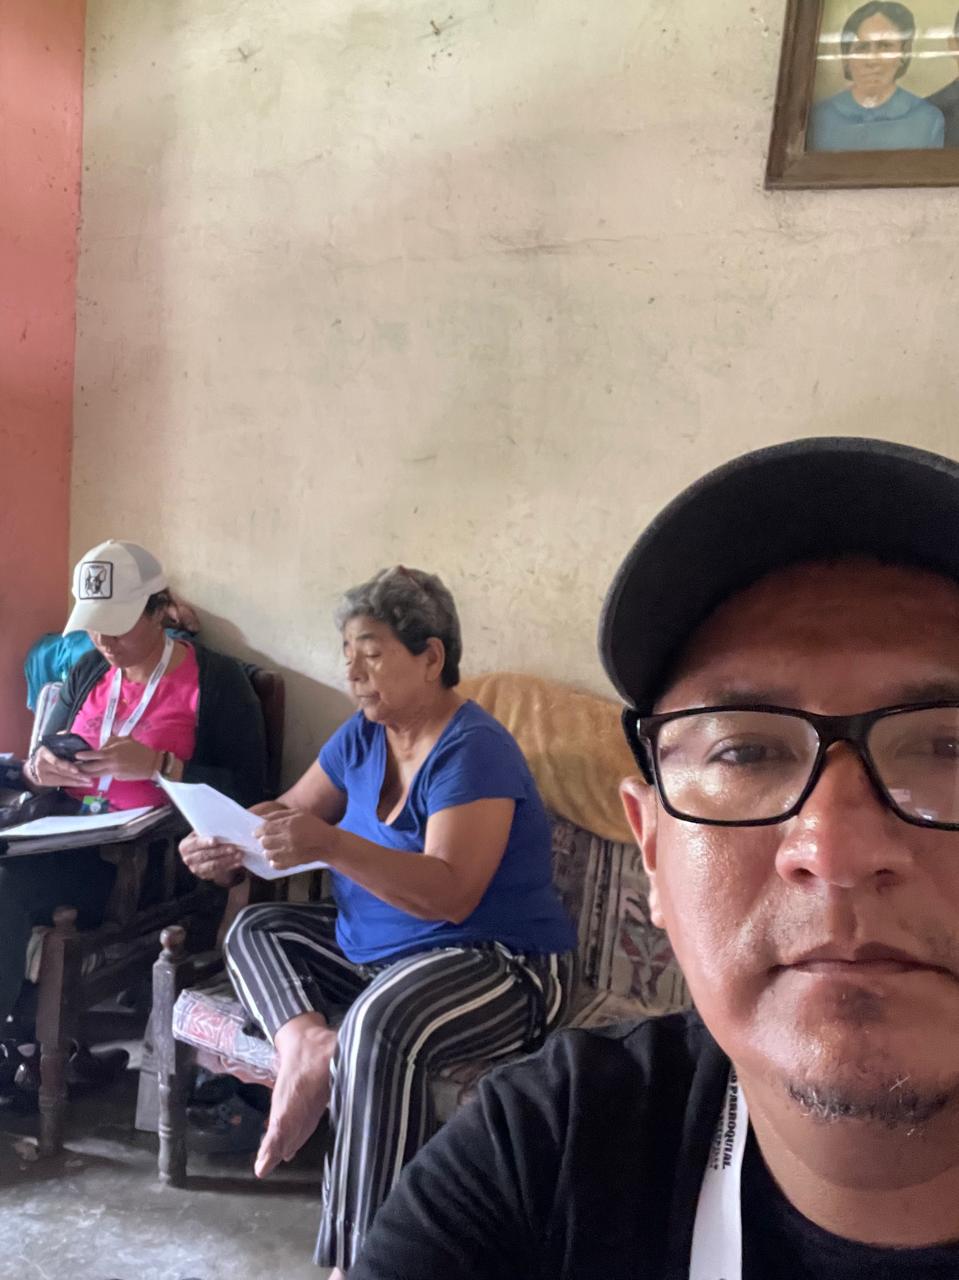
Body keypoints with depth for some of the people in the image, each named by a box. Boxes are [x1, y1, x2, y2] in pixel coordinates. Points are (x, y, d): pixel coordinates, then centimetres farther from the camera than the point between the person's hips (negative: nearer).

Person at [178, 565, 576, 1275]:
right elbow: (290, 814, 9)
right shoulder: (362, 736, 5)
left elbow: (451, 894, -29)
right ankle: (305, 1041, -18)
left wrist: (332, 847, -40)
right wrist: (227, 847, -13)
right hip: (372, 947, 9)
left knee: (381, 1023, -36)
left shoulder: (473, 750, -20)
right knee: (255, 930, 9)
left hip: (500, 963, -9)